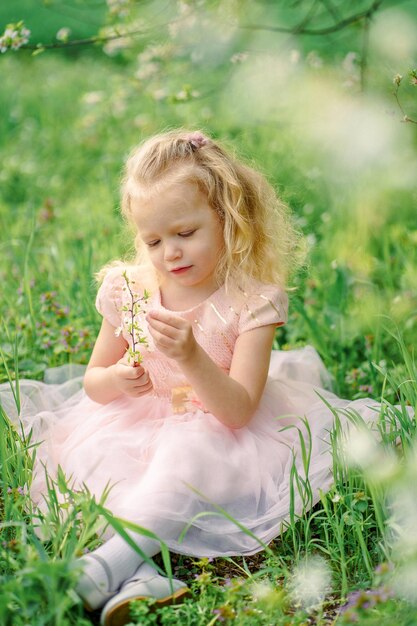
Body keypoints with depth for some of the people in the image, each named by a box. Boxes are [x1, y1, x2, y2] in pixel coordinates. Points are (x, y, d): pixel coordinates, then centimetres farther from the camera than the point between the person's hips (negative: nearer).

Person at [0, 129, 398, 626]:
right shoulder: (128, 290, -2)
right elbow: (92, 382, 9)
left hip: (215, 437, -4)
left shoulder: (251, 302, -12)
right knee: (93, 454, -26)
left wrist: (191, 356, -38)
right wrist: (116, 380, -17)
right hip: (139, 429, 4)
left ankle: (113, 562, -50)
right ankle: (136, 574, -43)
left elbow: (238, 410, -20)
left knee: (187, 449, -36)